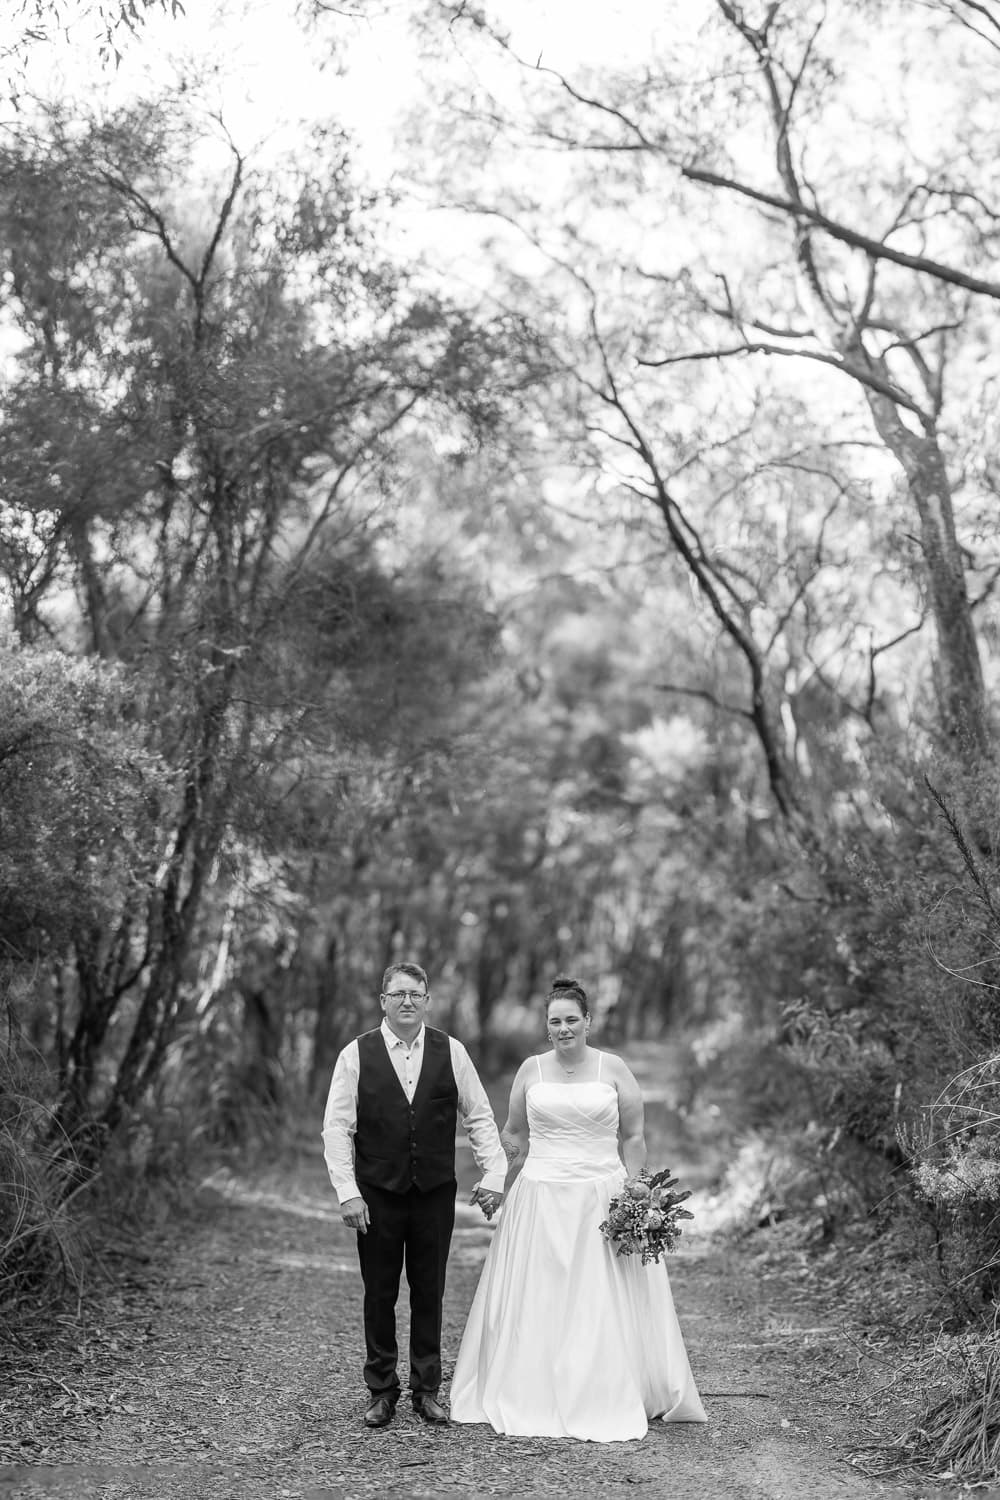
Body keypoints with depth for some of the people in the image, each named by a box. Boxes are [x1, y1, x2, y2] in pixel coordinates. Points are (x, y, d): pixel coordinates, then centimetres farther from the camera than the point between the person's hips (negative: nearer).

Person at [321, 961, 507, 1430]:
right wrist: (347, 1192, -10)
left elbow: (479, 1117, 6)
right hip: (377, 1194, -1)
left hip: (435, 1192, 1)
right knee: (380, 1295, 6)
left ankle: (427, 1391, 19)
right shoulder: (356, 1055, -4)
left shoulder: (451, 1052, 1)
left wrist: (493, 1174, -2)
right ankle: (381, 1391, 19)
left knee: (429, 1293, 8)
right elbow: (336, 1128, -4)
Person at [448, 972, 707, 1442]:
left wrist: (632, 1195, -4)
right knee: (537, 1304, 3)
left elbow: (633, 1138, 4)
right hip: (540, 1200, 2)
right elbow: (514, 1134, 17)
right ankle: (536, 1401, 14)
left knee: (603, 1306, -1)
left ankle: (605, 1404, 10)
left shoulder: (613, 1069, 2)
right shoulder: (531, 1070, 6)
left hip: (602, 1199, -1)